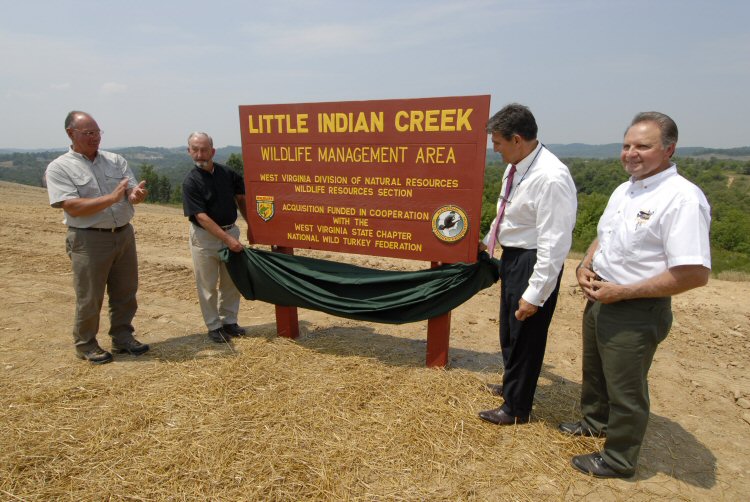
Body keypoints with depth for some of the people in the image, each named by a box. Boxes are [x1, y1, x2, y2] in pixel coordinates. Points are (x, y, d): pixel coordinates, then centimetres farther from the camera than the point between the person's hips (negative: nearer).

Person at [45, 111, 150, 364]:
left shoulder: (116, 161, 8)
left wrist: (136, 194, -23)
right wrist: (112, 198, -24)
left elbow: (133, 192, 2)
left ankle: (122, 338, 28)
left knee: (125, 293, 12)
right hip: (89, 239, -4)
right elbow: (73, 207, -16)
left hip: (124, 234, 4)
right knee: (89, 298, 5)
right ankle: (86, 344, 24)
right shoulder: (59, 168, -5)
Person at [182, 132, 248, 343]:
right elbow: (201, 217, -18)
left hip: (231, 231, 4)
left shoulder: (228, 173, -2)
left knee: (231, 282, 12)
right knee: (208, 285, 6)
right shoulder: (191, 181, -13)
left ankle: (229, 321, 27)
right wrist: (227, 238, -24)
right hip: (205, 236, -4)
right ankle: (214, 326, 19)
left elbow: (240, 199, 12)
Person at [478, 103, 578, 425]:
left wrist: (535, 294, -25)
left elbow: (555, 244, -27)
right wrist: (488, 241, 30)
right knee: (509, 330, 25)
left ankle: (516, 408, 31)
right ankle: (511, 386, 50)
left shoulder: (551, 178, -26)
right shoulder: (515, 168, 1)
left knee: (525, 336, 8)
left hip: (534, 263, -9)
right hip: (512, 257, 9)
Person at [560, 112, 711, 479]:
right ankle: (595, 421, 52)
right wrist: (585, 266, 0)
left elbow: (695, 273, -27)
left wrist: (622, 292, -23)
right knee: (594, 371, 27)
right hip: (599, 299, 9)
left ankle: (618, 460, 33)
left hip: (636, 312, -8)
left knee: (625, 389, 11)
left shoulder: (681, 198, -22)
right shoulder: (624, 190, 6)